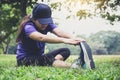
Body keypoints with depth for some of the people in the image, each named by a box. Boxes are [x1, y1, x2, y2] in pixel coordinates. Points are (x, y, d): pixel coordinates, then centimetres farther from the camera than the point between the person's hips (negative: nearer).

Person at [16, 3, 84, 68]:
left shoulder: (47, 24, -4)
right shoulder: (28, 27, -23)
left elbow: (58, 32, -24)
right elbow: (41, 37, -44)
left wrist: (73, 38, -46)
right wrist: (63, 40, -57)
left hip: (39, 57, 7)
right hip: (24, 59, -7)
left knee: (66, 51, -9)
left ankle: (53, 62, -33)